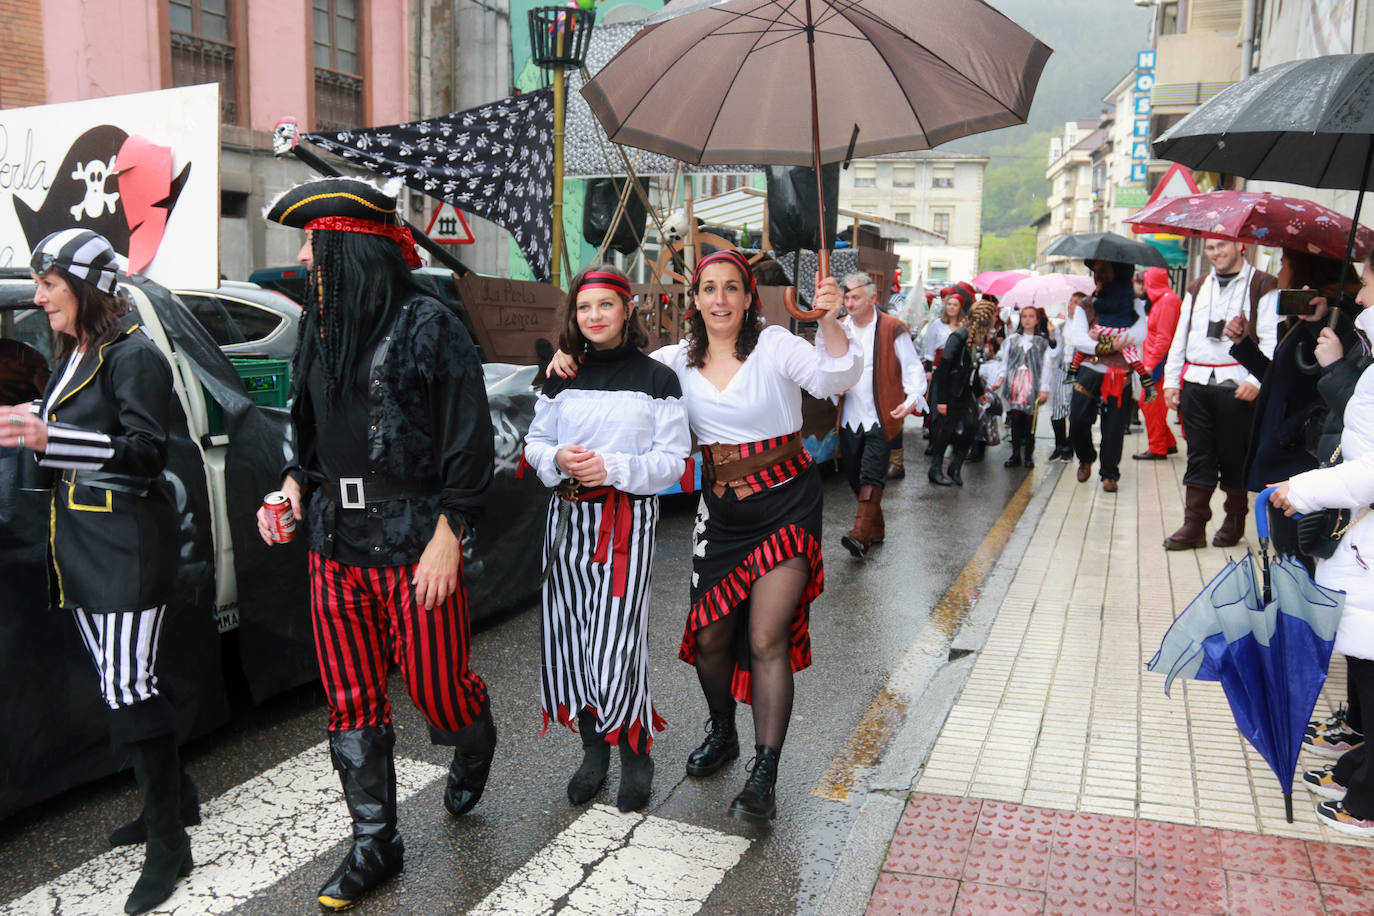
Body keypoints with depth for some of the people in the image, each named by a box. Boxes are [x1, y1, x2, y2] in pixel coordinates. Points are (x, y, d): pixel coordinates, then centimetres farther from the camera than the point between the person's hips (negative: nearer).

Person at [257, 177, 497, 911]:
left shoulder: (429, 325, -9)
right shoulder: (320, 329, 11)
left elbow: (470, 441, -11)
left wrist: (446, 539, -15)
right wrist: (293, 485, 3)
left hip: (413, 541, -6)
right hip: (334, 541, 6)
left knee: (435, 687, 3)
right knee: (351, 700, 10)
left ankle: (475, 742, 40)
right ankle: (374, 844, 25)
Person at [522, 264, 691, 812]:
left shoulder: (656, 380, -1)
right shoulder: (561, 380, 10)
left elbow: (673, 459, -4)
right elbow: (535, 443, 14)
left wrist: (613, 467, -17)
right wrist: (558, 459, -9)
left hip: (628, 520, -4)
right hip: (568, 516, 4)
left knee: (615, 644, -8)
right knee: (568, 639, 6)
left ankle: (635, 756, 13)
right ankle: (593, 750, 25)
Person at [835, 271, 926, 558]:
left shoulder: (893, 329, -5)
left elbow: (913, 368, -3)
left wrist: (913, 399, -20)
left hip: (882, 418, -5)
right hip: (849, 418, 5)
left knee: (871, 475, -14)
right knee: (854, 477, 10)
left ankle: (861, 534, -20)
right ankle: (876, 529, 26)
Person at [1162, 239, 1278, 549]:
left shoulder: (1262, 286, 1)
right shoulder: (1197, 288, 18)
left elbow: (1271, 340, -6)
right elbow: (1180, 337, 17)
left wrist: (1256, 380, -16)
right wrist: (1171, 379, 9)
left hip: (1236, 386, -4)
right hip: (1196, 384, 4)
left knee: (1234, 456, 4)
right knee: (1198, 456, 3)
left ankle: (1235, 522, 18)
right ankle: (1194, 525, 5)